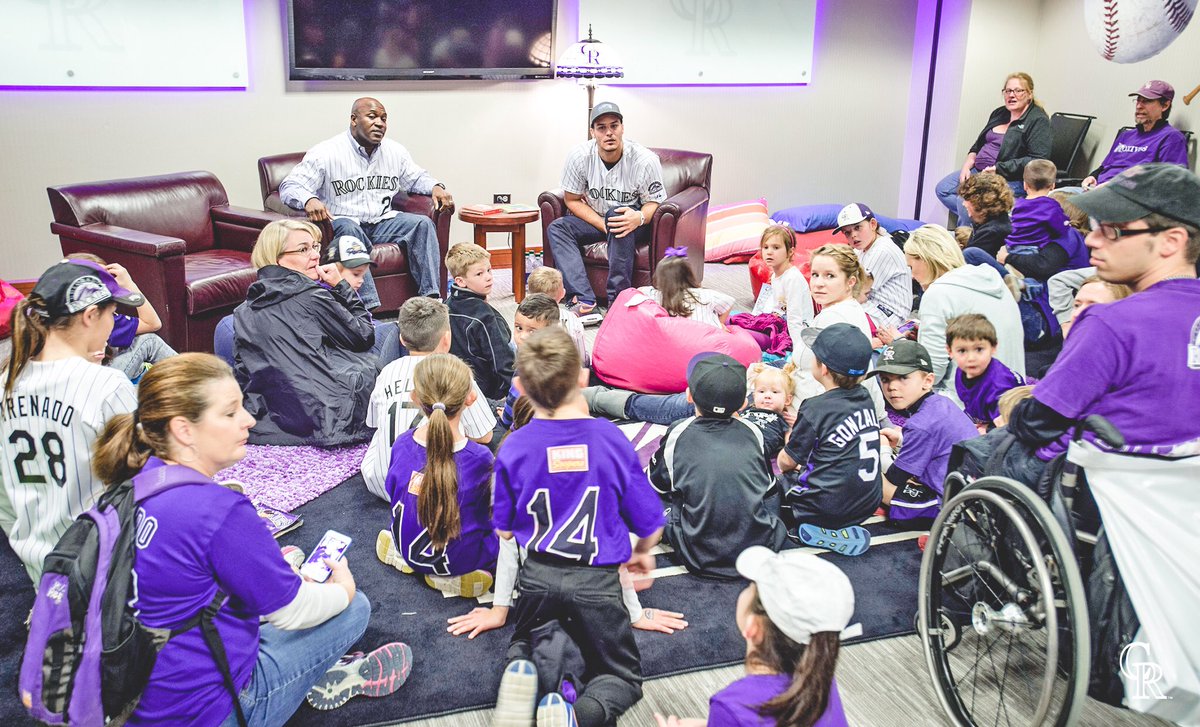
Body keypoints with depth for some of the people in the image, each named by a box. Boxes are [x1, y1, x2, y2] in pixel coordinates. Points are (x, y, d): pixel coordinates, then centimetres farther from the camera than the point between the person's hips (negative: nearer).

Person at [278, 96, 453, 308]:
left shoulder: (395, 152, 11)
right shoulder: (325, 153, -5)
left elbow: (416, 177, 27)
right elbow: (290, 186, -9)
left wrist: (436, 187, 2)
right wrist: (309, 200, -34)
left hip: (383, 222, 5)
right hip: (343, 223, -4)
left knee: (423, 223, -19)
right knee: (349, 230, -38)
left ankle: (430, 297, -24)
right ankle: (368, 307, -45)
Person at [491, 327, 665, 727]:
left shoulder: (513, 448, -9)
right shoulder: (613, 440, -11)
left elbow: (504, 529, 3)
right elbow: (650, 525, -1)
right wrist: (640, 552, 22)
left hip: (536, 574, 2)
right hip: (596, 581, -1)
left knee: (521, 642, 33)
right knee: (622, 677, 19)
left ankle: (518, 667, -4)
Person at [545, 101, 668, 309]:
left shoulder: (646, 160, -20)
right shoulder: (579, 157, -13)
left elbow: (654, 202, -12)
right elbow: (573, 200, -4)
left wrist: (639, 217, -37)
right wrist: (603, 225, -18)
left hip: (633, 225, -4)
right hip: (594, 220, 4)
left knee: (617, 215, -37)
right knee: (556, 228, -19)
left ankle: (618, 297, -33)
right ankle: (584, 300, -33)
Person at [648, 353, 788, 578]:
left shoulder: (678, 434, -3)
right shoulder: (752, 432, 3)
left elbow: (653, 485, 13)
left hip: (699, 559, -2)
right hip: (761, 549, 3)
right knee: (775, 491, 26)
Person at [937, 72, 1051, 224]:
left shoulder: (1038, 121, -8)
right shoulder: (999, 113, 16)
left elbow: (1038, 160, -18)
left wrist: (998, 169, -21)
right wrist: (967, 165, 4)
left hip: (1010, 180, -9)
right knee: (943, 189, -4)